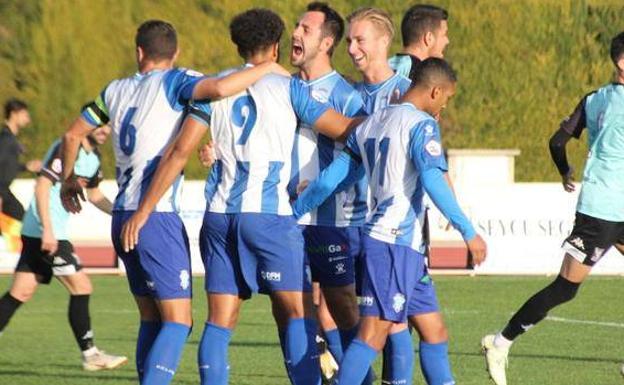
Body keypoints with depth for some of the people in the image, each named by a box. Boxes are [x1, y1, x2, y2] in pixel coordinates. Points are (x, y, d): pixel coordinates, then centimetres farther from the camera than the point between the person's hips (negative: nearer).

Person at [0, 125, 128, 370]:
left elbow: (94, 195, 27)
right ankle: (90, 355, -1)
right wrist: (47, 230, -26)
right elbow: (42, 185, -20)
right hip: (46, 232, -9)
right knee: (81, 286, -6)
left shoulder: (93, 156, 14)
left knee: (21, 293, 7)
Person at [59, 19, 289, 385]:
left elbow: (72, 135, 22)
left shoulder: (117, 90, 14)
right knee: (178, 320, -7)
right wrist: (268, 68, -9)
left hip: (123, 217, 7)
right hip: (158, 216, -7)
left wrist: (68, 179, 40)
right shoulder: (174, 82, -4)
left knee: (152, 320, 13)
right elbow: (219, 88, -24)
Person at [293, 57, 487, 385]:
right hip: (397, 240, -9)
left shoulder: (370, 124, 17)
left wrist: (293, 214, 26)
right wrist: (468, 231, -18)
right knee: (375, 331, -14)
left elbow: (331, 177, 18)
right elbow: (432, 180, -19)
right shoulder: (422, 124, -7)